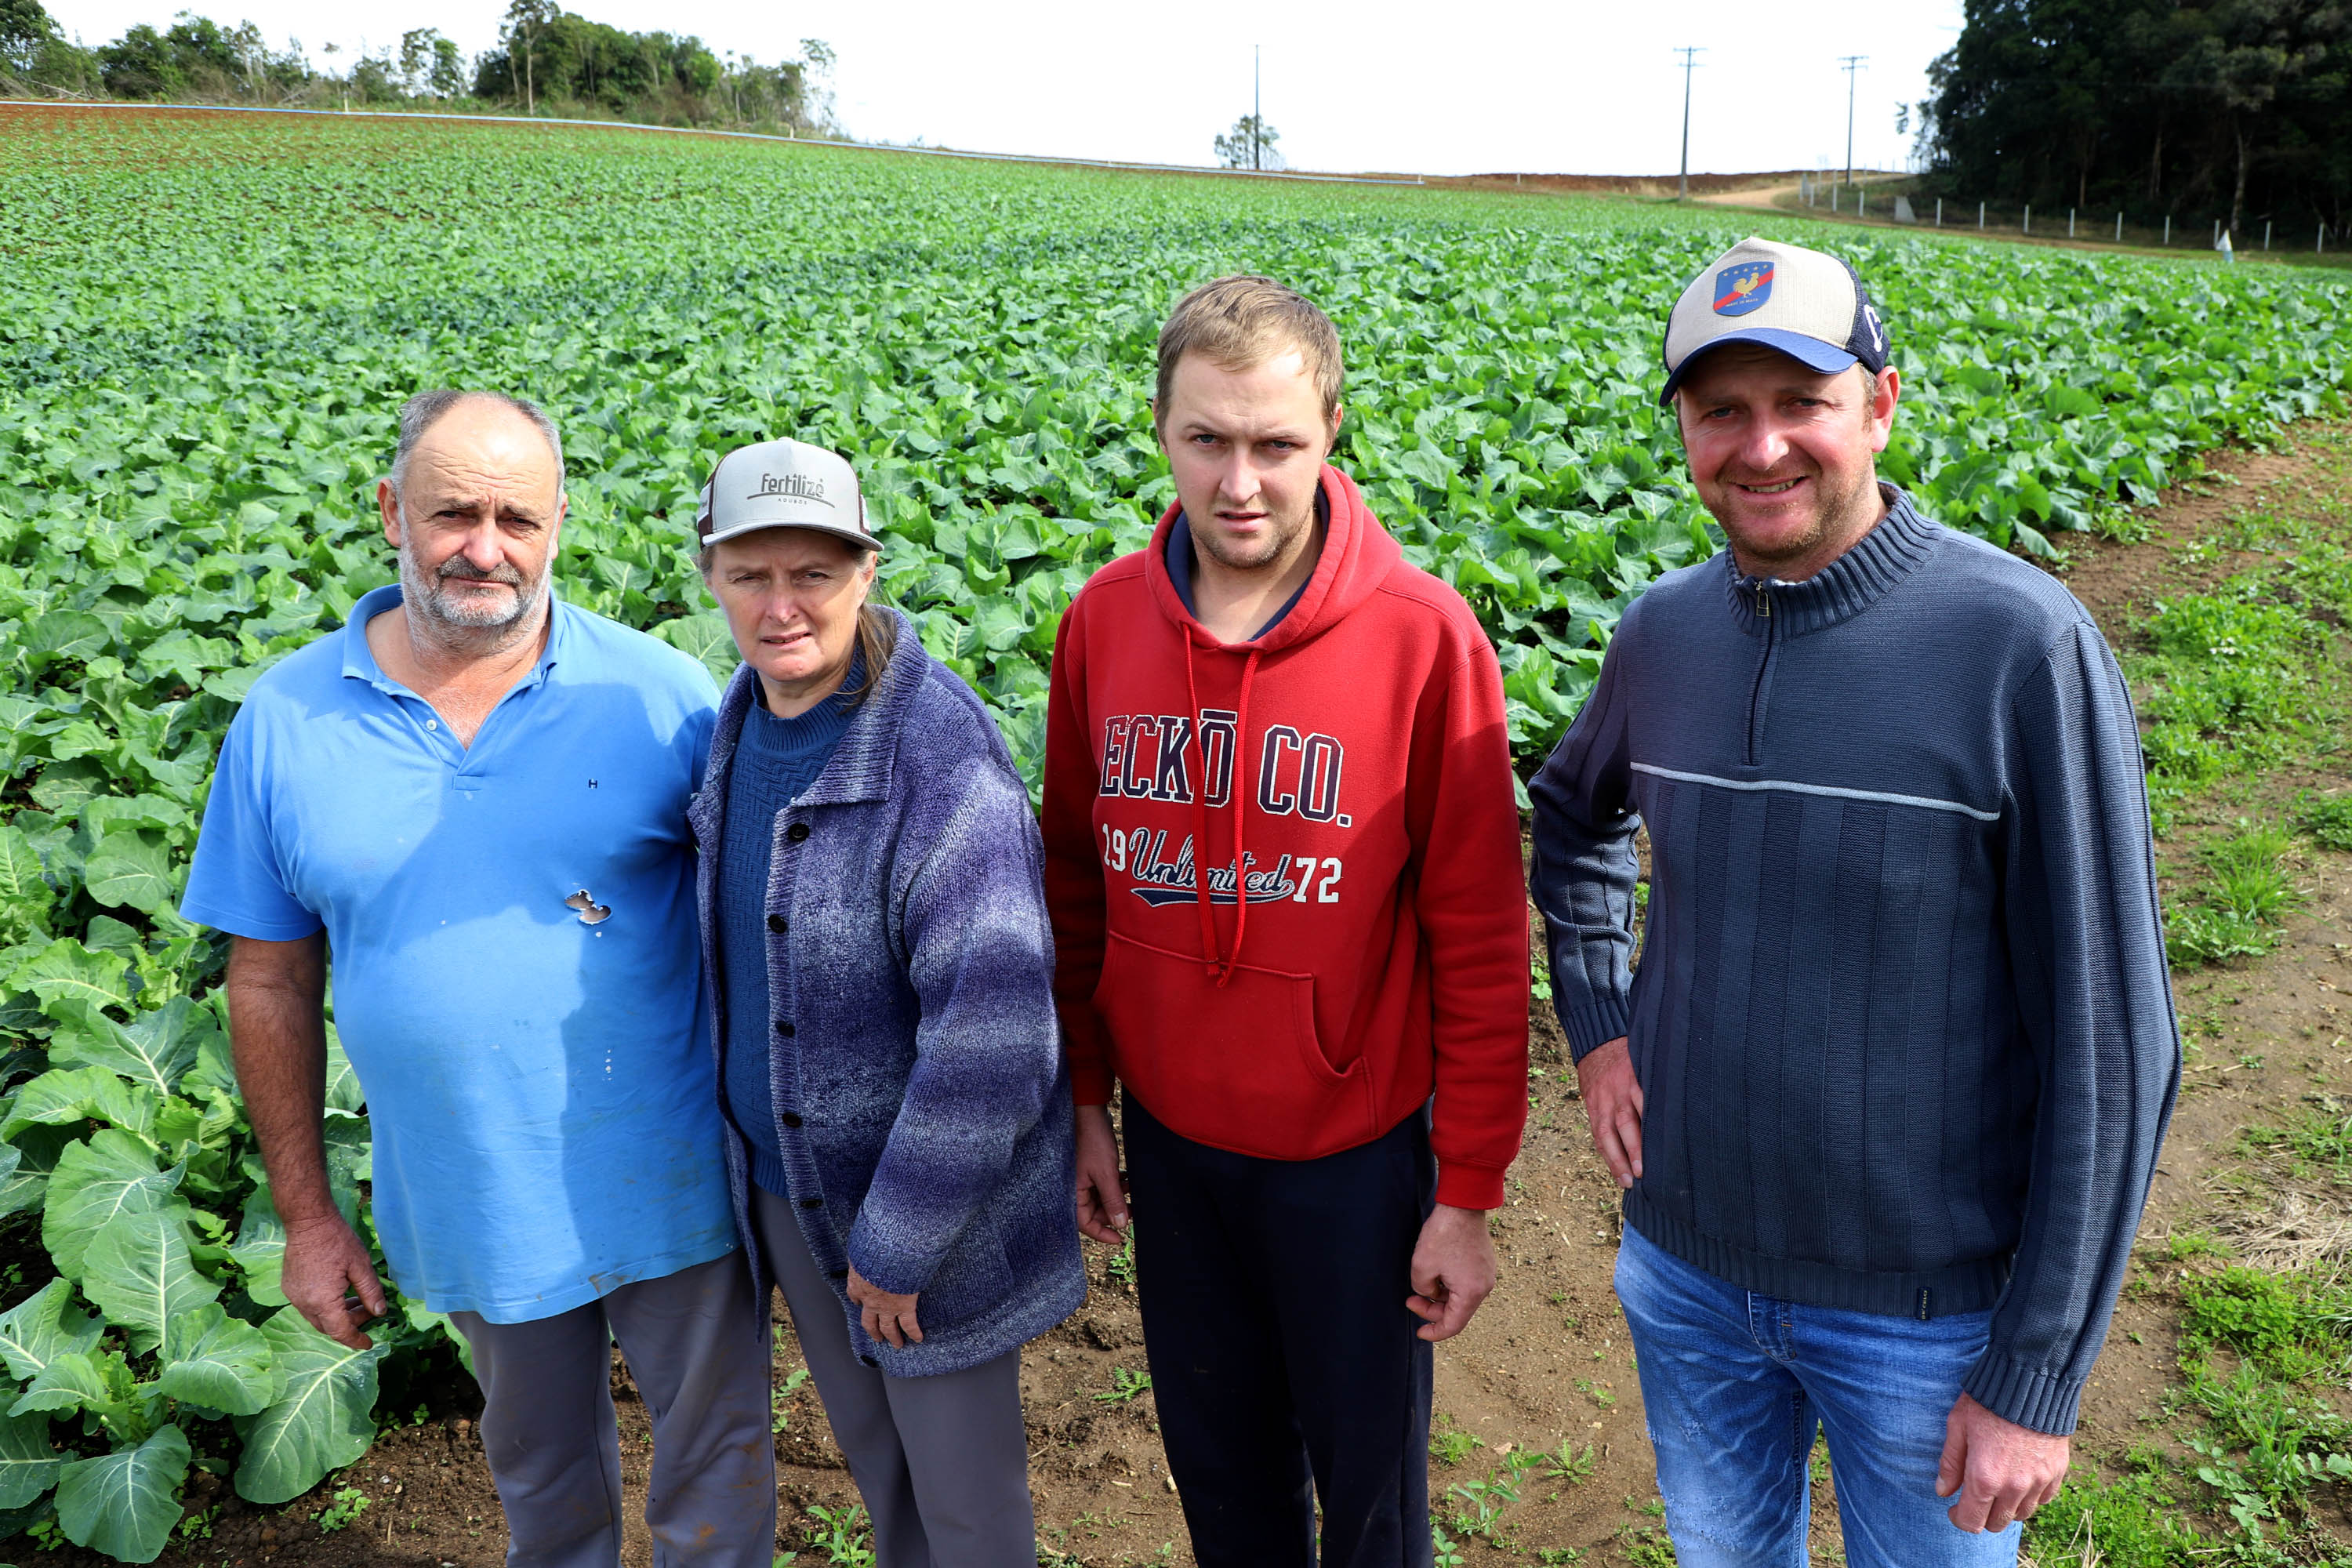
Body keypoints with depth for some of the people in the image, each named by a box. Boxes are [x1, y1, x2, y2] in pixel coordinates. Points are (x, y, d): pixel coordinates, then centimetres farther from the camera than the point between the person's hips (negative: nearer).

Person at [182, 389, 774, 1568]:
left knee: (714, 1461, 16)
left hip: (669, 1185, -2)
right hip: (471, 1204, 2)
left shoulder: (658, 693, -11)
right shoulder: (285, 719, -5)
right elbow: (271, 981, 1)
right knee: (540, 1469, 25)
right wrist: (306, 1214, 3)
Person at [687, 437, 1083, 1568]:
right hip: (779, 1180, 7)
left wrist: (896, 1241, -20)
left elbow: (992, 1027, -28)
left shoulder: (939, 752, -26)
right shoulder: (736, 720, -1)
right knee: (868, 1451, 27)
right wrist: (744, 1153, 14)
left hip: (929, 1197, -7)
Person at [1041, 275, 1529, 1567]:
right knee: (1216, 1458, 23)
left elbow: (1479, 939, -12)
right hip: (1168, 1133, 4)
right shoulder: (1104, 621, -6)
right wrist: (1084, 1100, 9)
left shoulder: (1420, 636, -18)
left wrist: (1470, 1191, -9)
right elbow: (1076, 878, 6)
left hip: (1353, 1145, -3)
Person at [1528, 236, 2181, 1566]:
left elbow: (2108, 1046, -16)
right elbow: (1575, 813, 18)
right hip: (1683, 1261, 4)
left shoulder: (2024, 646, -20)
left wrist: (2039, 1378, -14)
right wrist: (1596, 1027, 5)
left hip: (1925, 1304, -4)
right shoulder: (1664, 632, -4)